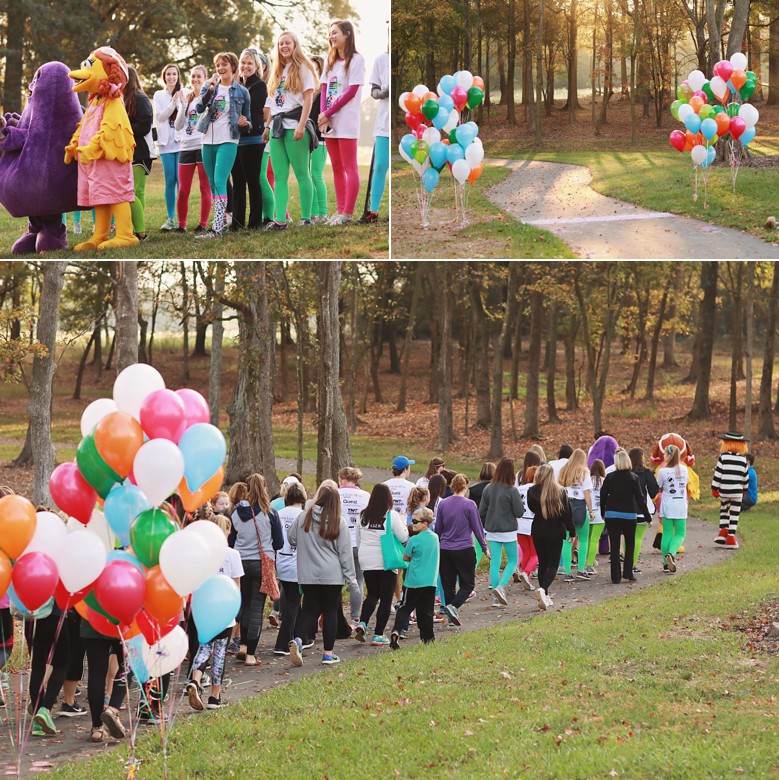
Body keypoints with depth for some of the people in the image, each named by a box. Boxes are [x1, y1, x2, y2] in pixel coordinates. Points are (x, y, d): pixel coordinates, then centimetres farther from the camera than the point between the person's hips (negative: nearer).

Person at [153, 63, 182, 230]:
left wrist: (181, 102, -19)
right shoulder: (159, 95, 10)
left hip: (181, 141, -2)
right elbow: (160, 117, -2)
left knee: (181, 180, -6)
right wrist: (174, 102, -14)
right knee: (170, 180, 2)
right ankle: (170, 218, 6)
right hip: (166, 142, 2)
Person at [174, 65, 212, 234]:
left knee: (205, 187, 0)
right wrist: (183, 105, -2)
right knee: (183, 190, 3)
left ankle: (203, 224, 4)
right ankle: (181, 224, 11)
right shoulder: (186, 98, 13)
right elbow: (178, 126, 8)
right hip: (186, 147, 4)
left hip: (203, 146, -4)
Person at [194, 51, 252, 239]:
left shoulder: (241, 91, 4)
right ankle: (221, 220, 18)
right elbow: (199, 108, -7)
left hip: (228, 141, -4)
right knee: (213, 184, 8)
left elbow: (248, 121, 10)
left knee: (219, 182, -17)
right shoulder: (210, 86, 9)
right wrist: (209, 90, -20)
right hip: (208, 141, 5)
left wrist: (245, 123, -13)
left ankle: (217, 228, -24)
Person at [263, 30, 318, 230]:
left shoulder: (302, 68, 1)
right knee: (280, 176, 0)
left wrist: (301, 125, -17)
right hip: (277, 127, 7)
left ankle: (306, 218, -2)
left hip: (294, 126, -7)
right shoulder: (277, 71, 20)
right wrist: (268, 126, 14)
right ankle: (280, 220, -4)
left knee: (302, 173, -5)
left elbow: (308, 98, -8)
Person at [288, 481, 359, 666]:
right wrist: (351, 578, 1)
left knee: (310, 610, 11)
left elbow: (291, 539, 7)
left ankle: (297, 639, -14)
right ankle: (329, 654, 13)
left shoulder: (303, 517, -5)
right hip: (332, 575, -2)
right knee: (330, 611, 9)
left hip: (308, 575, 2)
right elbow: (345, 552, -5)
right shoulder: (339, 522, -9)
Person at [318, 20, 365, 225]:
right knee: (337, 168, 7)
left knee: (349, 167, -4)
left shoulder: (356, 60, -5)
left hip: (346, 122, -7)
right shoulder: (330, 61, 15)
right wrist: (323, 116, -7)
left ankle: (348, 213, -6)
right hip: (329, 121, 7)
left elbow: (351, 92, -12)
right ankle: (341, 210, 10)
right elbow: (324, 90, 8)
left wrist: (328, 113, -12)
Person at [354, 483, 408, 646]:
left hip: (367, 561, 4)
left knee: (372, 594, 19)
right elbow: (403, 538, -8)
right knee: (386, 598, 5)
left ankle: (362, 623, -3)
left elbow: (358, 539, 12)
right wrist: (403, 525, 9)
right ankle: (378, 635, 2)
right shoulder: (392, 515, -12)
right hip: (387, 562, -4)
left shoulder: (363, 515, 2)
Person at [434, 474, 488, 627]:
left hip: (445, 551, 4)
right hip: (464, 550, -4)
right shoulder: (469, 505, -9)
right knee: (468, 584, 4)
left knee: (448, 584, 11)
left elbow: (438, 529, 10)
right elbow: (477, 528, -3)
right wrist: (484, 547, 8)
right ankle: (453, 606, -19)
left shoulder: (443, 504, 3)